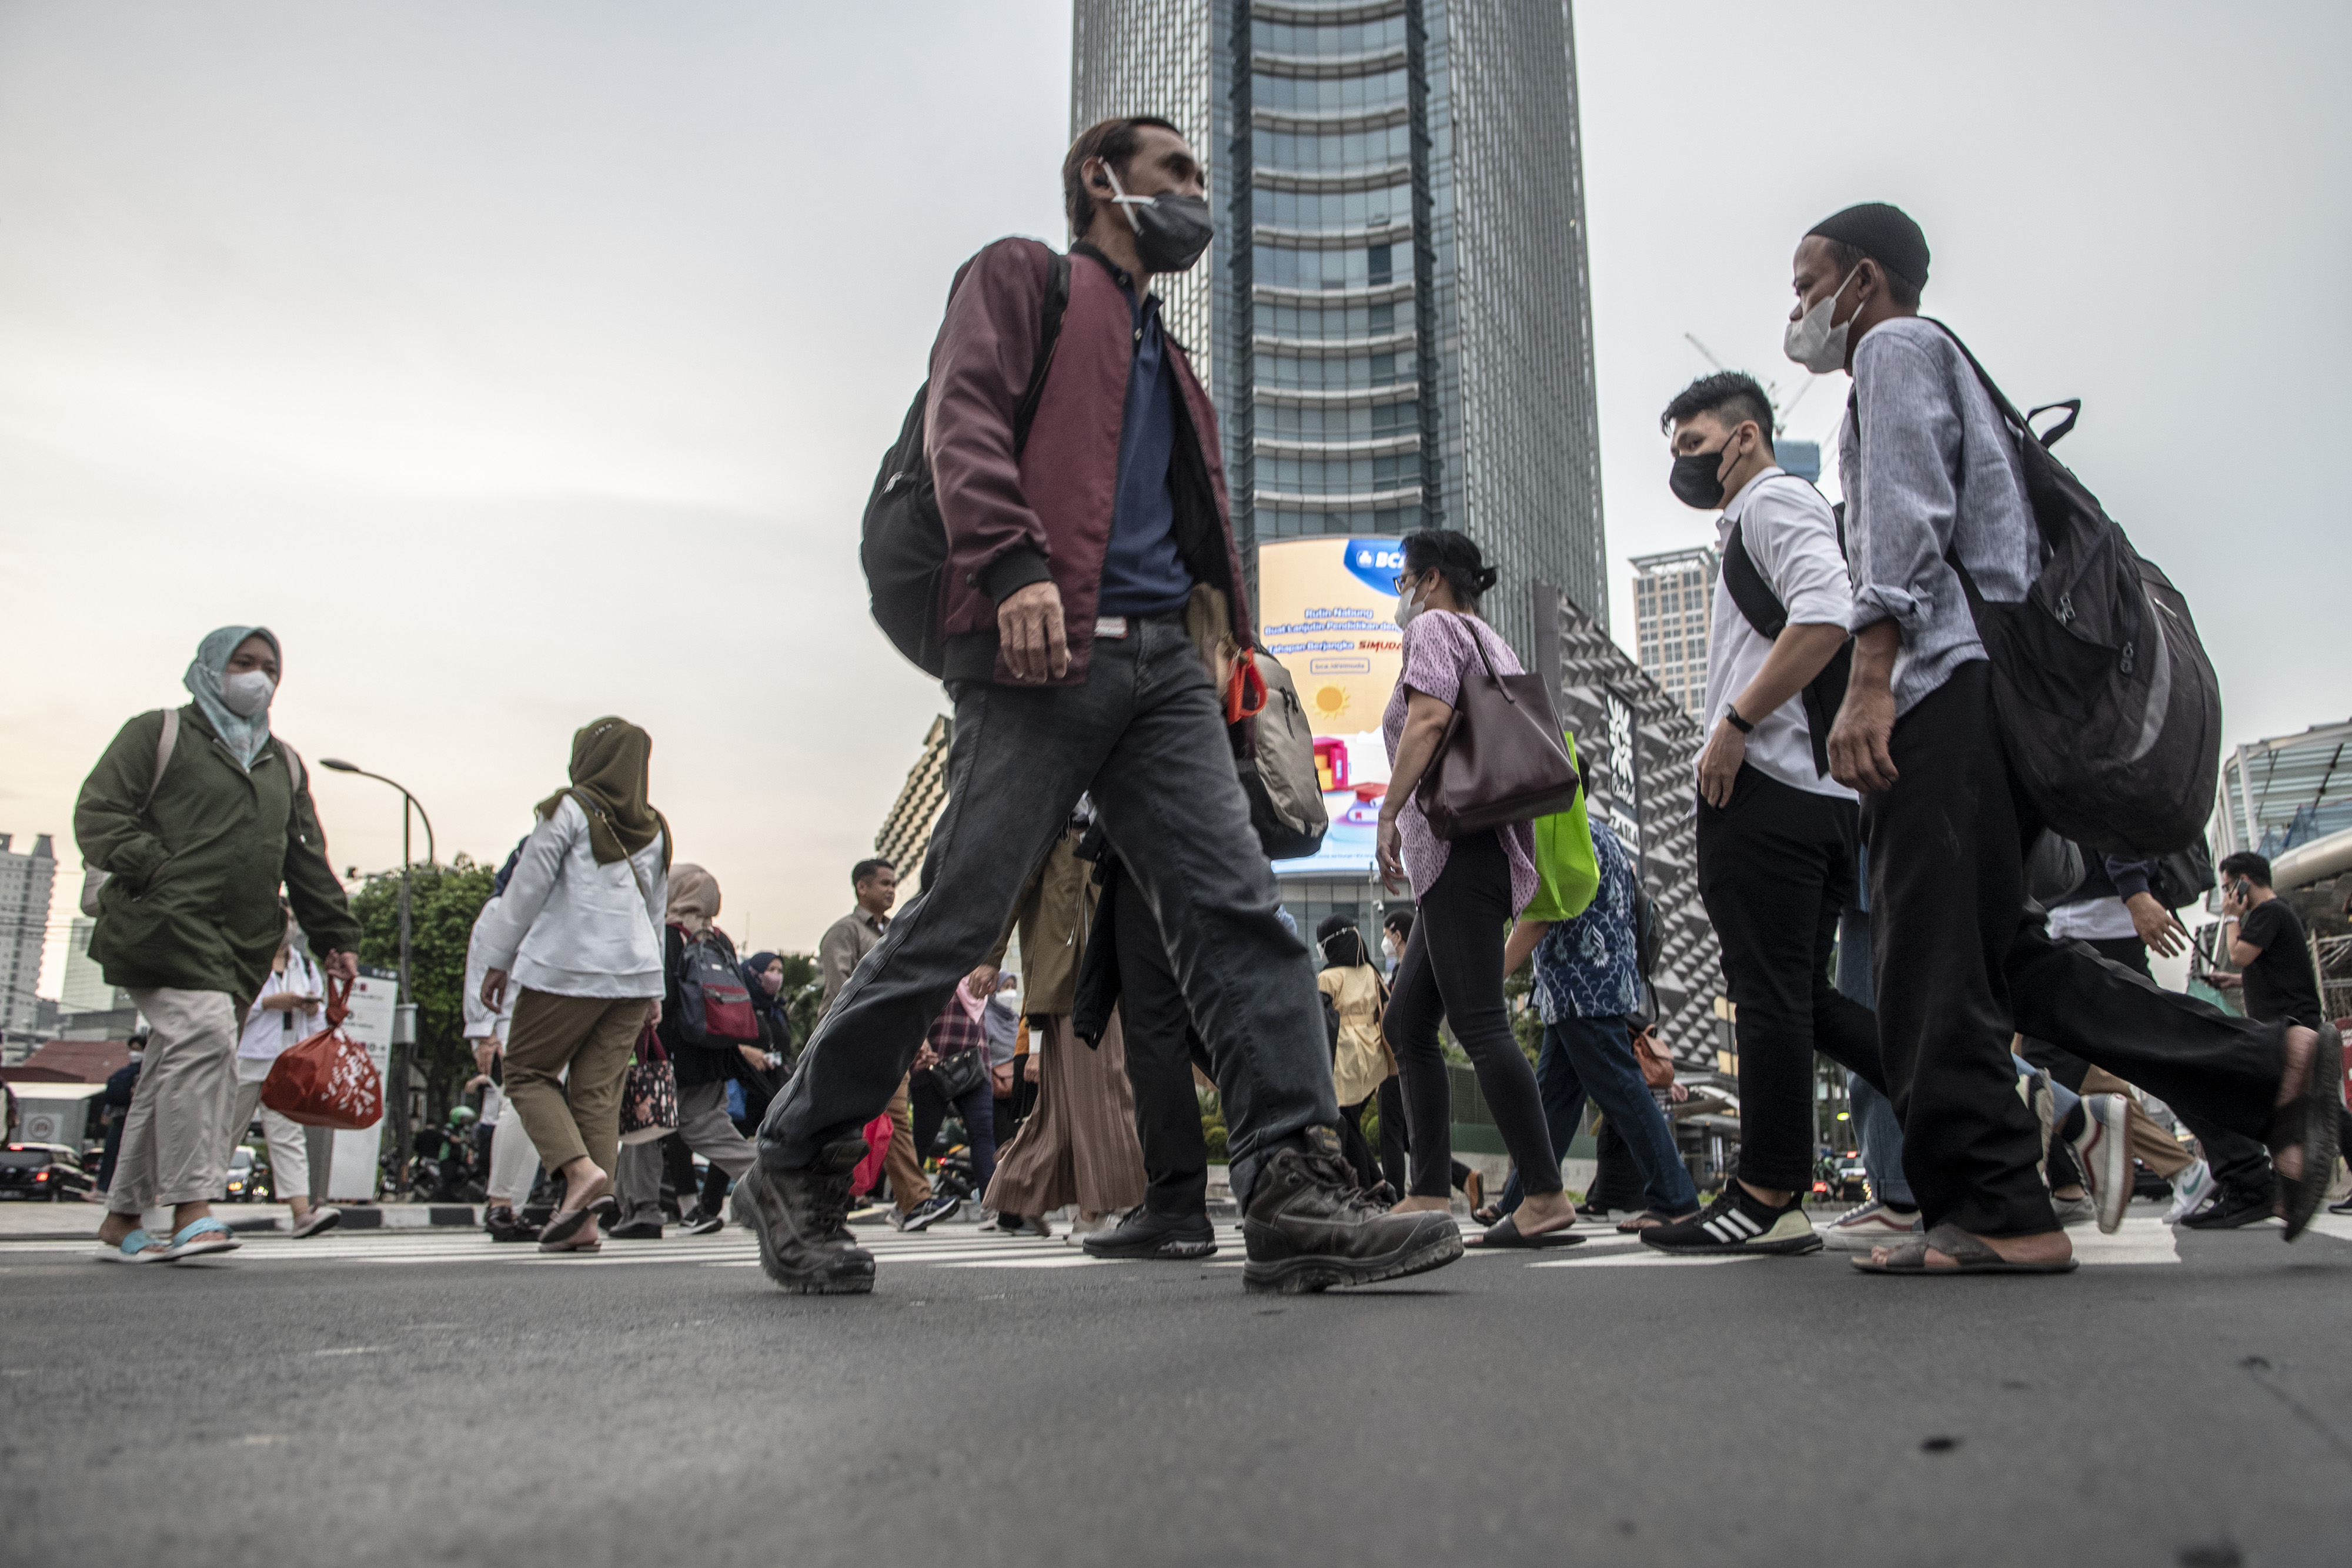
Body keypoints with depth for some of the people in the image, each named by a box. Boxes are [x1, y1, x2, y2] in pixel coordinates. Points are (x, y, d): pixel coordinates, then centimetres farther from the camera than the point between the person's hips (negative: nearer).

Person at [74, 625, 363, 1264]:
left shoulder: (284, 764, 25)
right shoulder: (159, 734, 10)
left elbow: (307, 862, 24)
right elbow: (97, 812, 1)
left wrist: (337, 936, 16)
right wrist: (153, 869, -14)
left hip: (243, 944, 6)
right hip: (168, 922, -6)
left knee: (174, 1070, 6)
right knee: (204, 1033, -24)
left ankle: (122, 1222, 14)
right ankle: (191, 1208, -23)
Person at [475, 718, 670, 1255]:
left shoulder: (571, 810, -3)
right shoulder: (655, 829, 14)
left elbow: (528, 888, -3)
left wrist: (499, 961, 5)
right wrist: (654, 991, 23)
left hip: (568, 968, -5)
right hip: (634, 971, 5)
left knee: (527, 1071, 8)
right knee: (599, 1090, 5)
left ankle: (582, 1171, -13)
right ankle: (584, 1221, 0)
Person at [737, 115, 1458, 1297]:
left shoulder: (1163, 356, 34)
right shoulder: (1021, 276, 13)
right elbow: (963, 416, -5)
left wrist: (1235, 648, 14)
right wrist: (1013, 564, -22)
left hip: (1160, 659, 7)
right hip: (1042, 648, -7)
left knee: (1237, 908, -9)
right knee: (957, 920, -7)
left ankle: (1295, 1192, -12)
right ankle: (794, 1167, 10)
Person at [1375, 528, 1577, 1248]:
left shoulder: (1436, 627, 1)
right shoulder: (1492, 642, 27)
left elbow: (1429, 717, -16)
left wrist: (1389, 813, -16)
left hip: (1456, 841, -10)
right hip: (1478, 852, 10)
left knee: (1479, 1022, -13)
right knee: (1406, 1022, 9)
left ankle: (1546, 1196, -13)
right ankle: (1429, 1196, 8)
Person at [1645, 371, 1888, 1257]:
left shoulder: (1774, 500, -1)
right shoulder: (1752, 527, 30)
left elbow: (1826, 618, -19)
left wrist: (1734, 724, -17)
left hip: (1767, 783, -10)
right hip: (1826, 790, 10)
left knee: (1770, 994, -7)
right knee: (1802, 995, 12)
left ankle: (1768, 1199, -1)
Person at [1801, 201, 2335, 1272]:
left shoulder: (1897, 346, 5)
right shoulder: (1954, 376, 34)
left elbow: (1905, 520, -12)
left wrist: (1869, 679, -22)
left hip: (1946, 683, -10)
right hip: (1996, 695, 10)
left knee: (1931, 963, -11)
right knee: (1997, 953, 9)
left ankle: (1996, 1215, -10)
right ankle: (2273, 1070, 5)